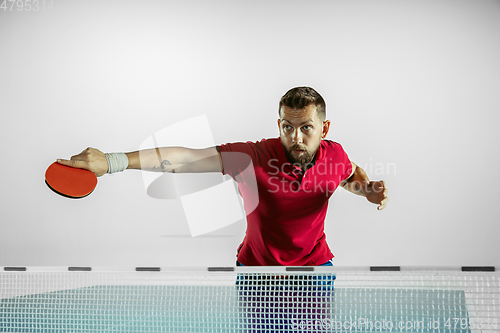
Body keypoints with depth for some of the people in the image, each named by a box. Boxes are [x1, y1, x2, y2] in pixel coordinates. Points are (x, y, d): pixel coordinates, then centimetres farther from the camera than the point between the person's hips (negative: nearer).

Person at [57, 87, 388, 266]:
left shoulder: (335, 155, -14)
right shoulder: (252, 156, -27)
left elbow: (352, 175, 12)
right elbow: (185, 158, -35)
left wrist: (368, 189, -12)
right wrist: (112, 161, -44)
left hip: (315, 261, 2)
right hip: (257, 264, -2)